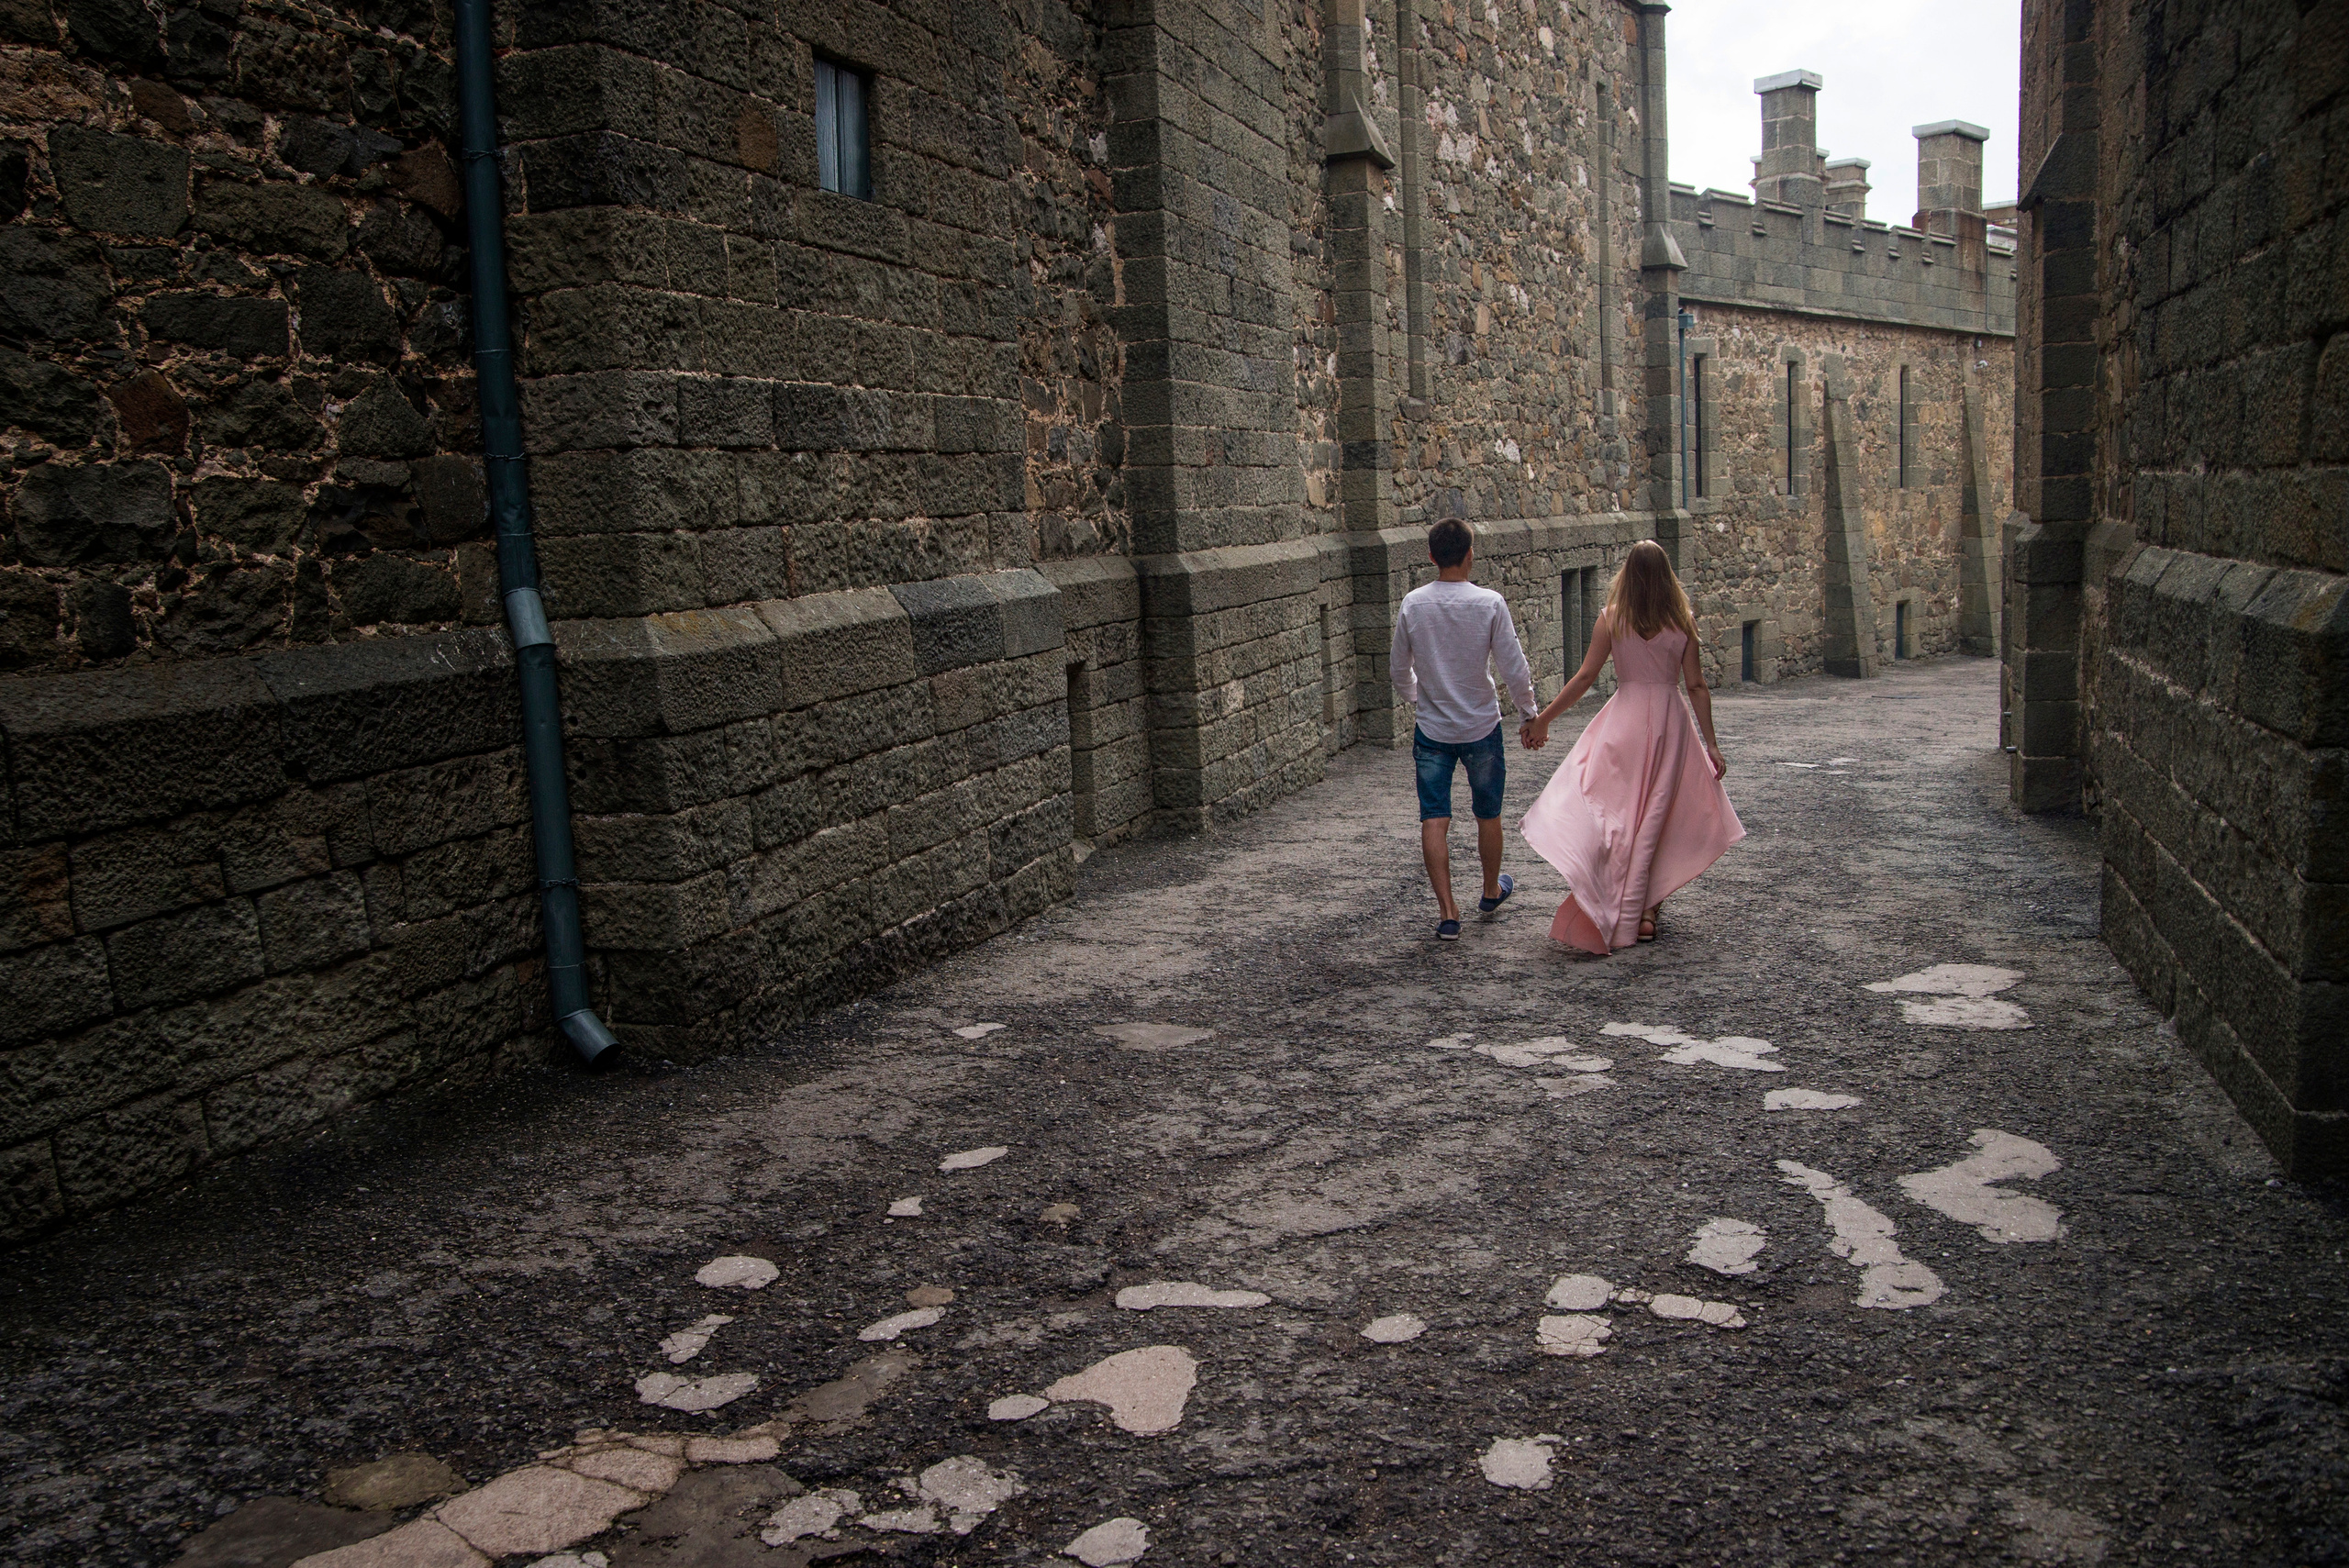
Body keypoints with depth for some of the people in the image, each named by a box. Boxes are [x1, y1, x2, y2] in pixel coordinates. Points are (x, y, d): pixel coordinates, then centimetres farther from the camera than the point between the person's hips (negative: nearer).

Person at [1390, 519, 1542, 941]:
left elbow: (1399, 669, 5)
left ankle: (1447, 913, -6)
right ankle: (1492, 891, 38)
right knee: (1488, 815, 18)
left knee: (1434, 820, 0)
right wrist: (1530, 714, 6)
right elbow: (1513, 668, -10)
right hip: (1481, 725, 0)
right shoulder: (1490, 603, -12)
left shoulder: (1413, 604, -5)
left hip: (1432, 729, 1)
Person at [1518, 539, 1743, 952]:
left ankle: (1617, 916, 1)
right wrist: (1710, 743, 6)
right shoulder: (1682, 623, 0)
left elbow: (1585, 677, -6)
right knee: (1657, 814, 11)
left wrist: (1542, 719, 1)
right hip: (1670, 720, 2)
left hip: (1624, 718, -1)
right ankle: (1646, 909, 15)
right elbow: (1697, 686, 0)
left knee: (1617, 814, 5)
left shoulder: (1612, 619, -4)